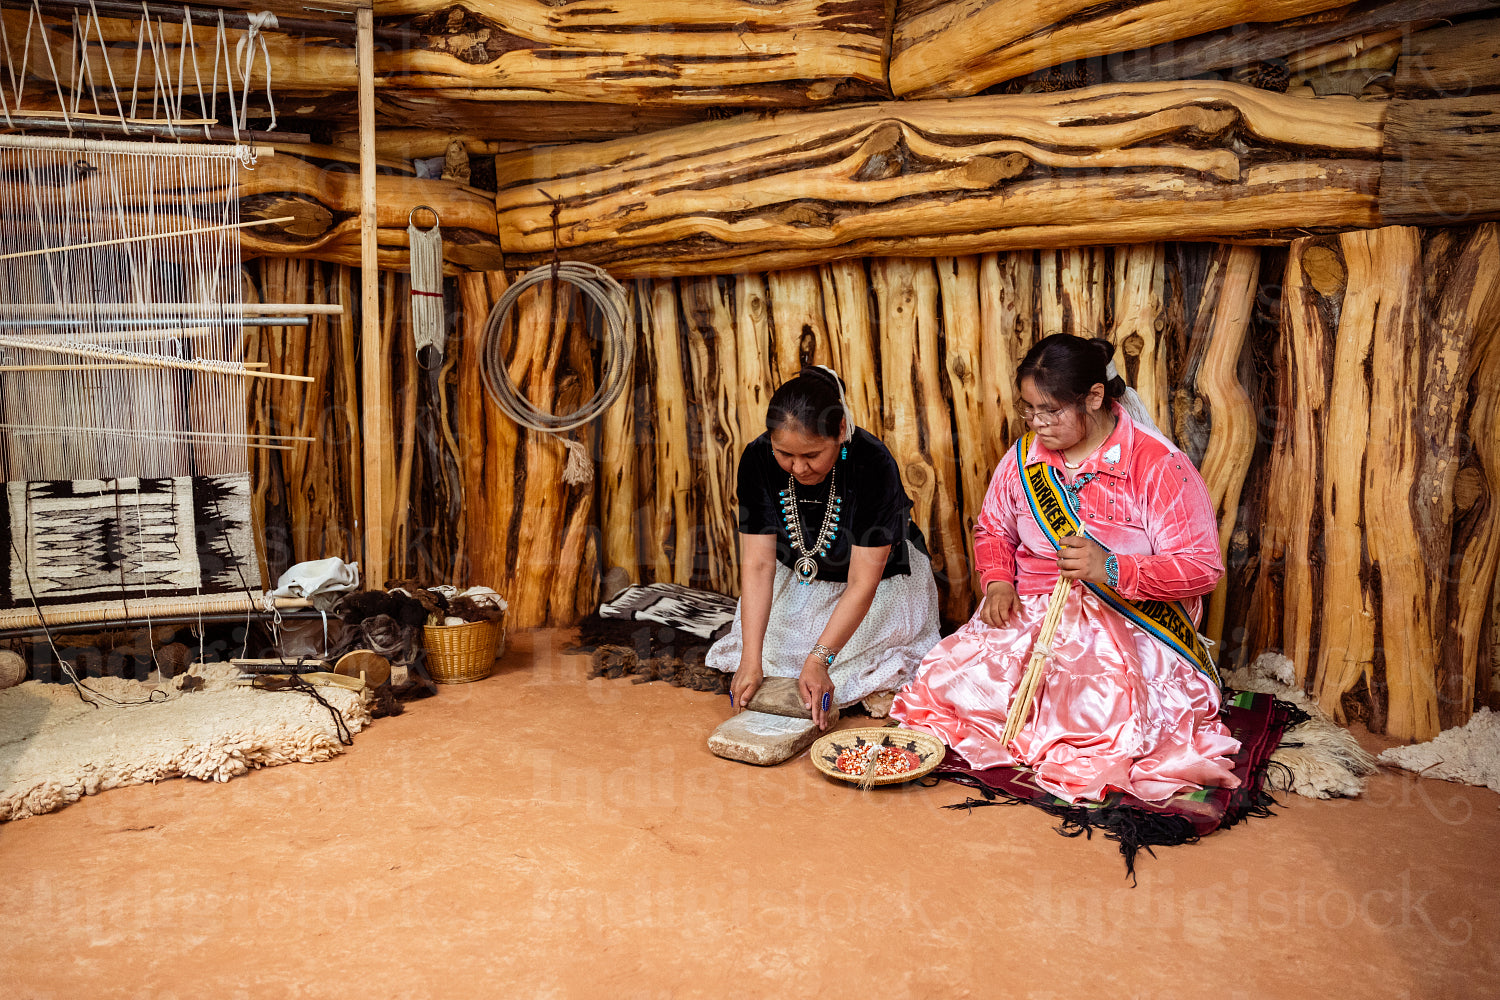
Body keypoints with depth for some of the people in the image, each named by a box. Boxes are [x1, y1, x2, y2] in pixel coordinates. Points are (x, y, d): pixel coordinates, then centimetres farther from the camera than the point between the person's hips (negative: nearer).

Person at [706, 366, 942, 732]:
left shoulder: (874, 465, -33)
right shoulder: (758, 459, -22)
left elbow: (862, 583, -30)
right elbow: (757, 563, -23)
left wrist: (818, 660, -37)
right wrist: (750, 659, -31)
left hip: (881, 584, -3)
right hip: (799, 579, 4)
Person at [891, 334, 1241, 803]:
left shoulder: (1159, 465, -11)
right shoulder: (1025, 456, 6)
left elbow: (1203, 567, -13)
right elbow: (993, 528, 20)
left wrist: (1110, 568, -28)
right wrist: (998, 582, -1)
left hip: (1130, 620, -4)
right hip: (1032, 611, 5)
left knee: (1099, 711, -34)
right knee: (947, 679, -18)